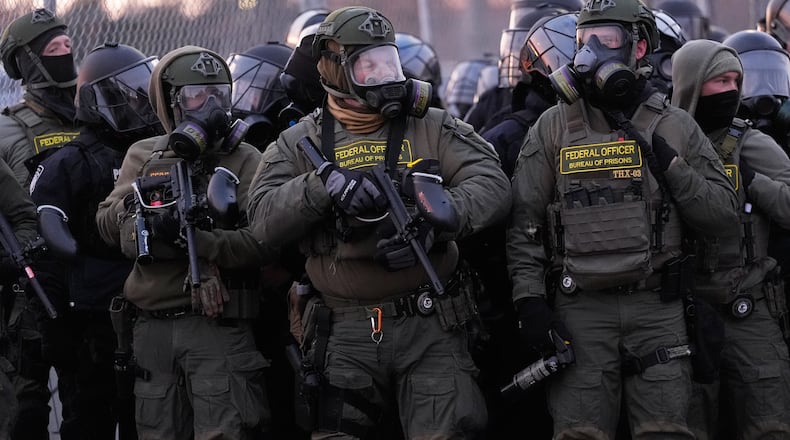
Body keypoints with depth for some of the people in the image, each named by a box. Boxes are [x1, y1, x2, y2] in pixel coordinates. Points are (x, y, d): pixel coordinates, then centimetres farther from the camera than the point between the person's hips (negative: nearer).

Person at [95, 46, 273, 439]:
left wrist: (196, 239, -22)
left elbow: (262, 242, -11)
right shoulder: (143, 157, 14)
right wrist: (137, 205, -14)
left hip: (217, 328, -4)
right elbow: (108, 225, 5)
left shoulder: (244, 161, 2)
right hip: (153, 328, 4)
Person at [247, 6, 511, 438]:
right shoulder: (300, 144, 10)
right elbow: (264, 220, -3)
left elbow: (491, 184, -4)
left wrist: (434, 220, -22)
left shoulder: (433, 128, 9)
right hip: (346, 333, 1)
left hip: (429, 326, -1)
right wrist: (324, 184, -20)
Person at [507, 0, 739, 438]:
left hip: (657, 307, 1)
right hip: (580, 309, 0)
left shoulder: (675, 127, 8)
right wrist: (528, 300, -4)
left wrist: (669, 165, -8)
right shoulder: (553, 127, 7)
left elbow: (722, 211, 5)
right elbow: (524, 225, 6)